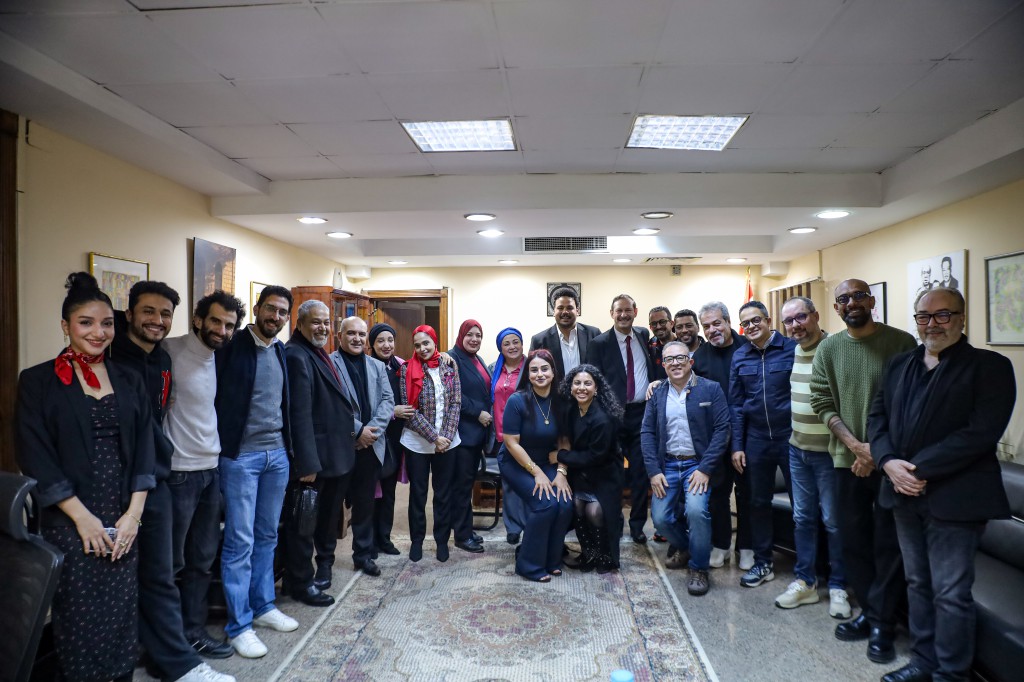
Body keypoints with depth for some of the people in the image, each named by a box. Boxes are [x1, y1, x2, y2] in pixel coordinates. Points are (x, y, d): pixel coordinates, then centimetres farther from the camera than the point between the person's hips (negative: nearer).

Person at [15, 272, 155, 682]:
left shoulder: (129, 382, 8)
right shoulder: (38, 382, -2)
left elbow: (144, 450, 5)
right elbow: (36, 459, -8)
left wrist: (134, 513, -5)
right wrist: (82, 517, -12)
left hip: (124, 522, 3)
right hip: (69, 523, -3)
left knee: (122, 617, 9)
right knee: (78, 621, 4)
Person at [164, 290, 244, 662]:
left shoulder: (217, 358, 8)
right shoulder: (171, 351, -13)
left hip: (211, 468, 6)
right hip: (179, 471, -6)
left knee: (202, 559, 14)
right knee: (171, 562, 8)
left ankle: (193, 632, 29)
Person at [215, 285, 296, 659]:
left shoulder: (282, 351, 9)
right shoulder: (232, 346, -8)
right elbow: (213, 397, -9)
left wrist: (288, 445, 11)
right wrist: (223, 447, -11)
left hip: (278, 454, 6)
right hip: (241, 455, -5)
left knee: (267, 536, 15)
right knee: (240, 541, 1)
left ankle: (263, 607, 29)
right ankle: (239, 624, 13)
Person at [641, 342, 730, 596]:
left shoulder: (711, 389, -4)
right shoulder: (657, 394, 6)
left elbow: (722, 429, -8)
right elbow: (647, 432, 3)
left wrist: (705, 469, -15)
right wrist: (653, 471, -6)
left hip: (698, 465, -3)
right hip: (667, 465, 4)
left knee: (696, 510, -25)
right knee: (660, 518, -3)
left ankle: (699, 569, -1)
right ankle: (682, 545, 32)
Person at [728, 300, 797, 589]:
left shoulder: (793, 348, -7)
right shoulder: (740, 357, 4)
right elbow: (736, 404, 6)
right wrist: (737, 445, 4)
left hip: (791, 436, -3)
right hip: (756, 440, 4)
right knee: (759, 502, 12)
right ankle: (762, 563, 27)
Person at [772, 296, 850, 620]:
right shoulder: (793, 351, 6)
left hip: (828, 450, -6)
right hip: (797, 448, 7)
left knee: (833, 521, 7)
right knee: (802, 517, 15)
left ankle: (838, 587, 24)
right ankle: (804, 581, 27)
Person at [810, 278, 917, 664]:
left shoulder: (901, 343, -5)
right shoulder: (828, 349, 3)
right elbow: (822, 403, 1)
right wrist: (856, 445, -10)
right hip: (848, 460, 3)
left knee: (889, 544, 6)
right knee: (853, 541, 11)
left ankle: (881, 624, 20)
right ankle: (870, 611, 28)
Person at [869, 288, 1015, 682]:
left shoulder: (990, 366, -7)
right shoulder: (900, 365, 11)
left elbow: (982, 432, -17)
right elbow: (877, 416, 8)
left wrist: (920, 469, -19)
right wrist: (889, 462, -9)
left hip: (953, 498, -6)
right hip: (905, 494, 6)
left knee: (950, 593, 3)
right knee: (918, 583, 18)